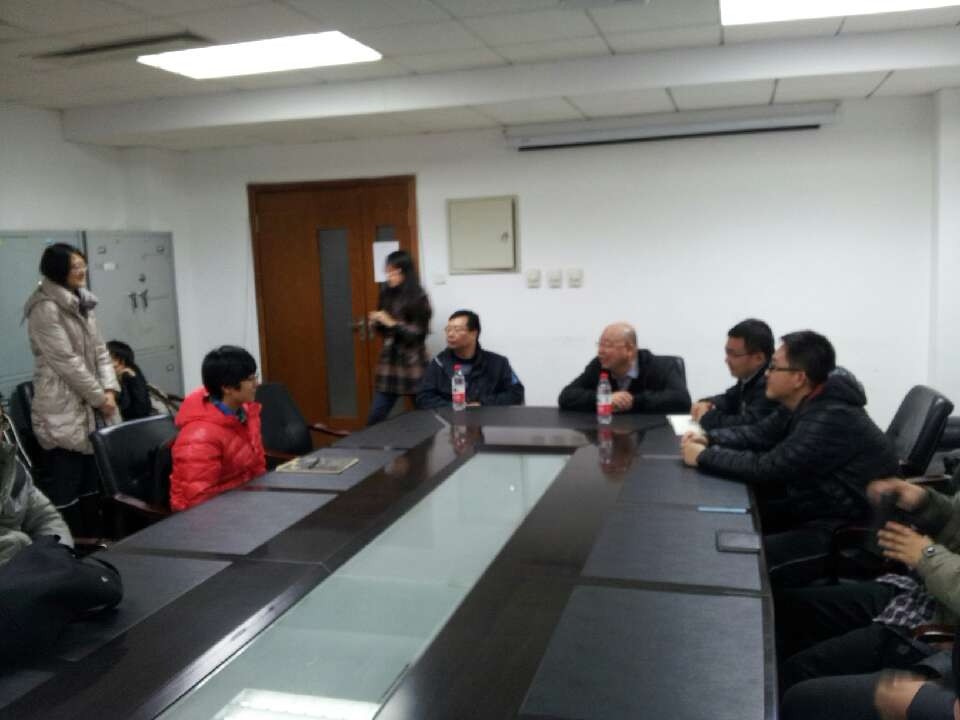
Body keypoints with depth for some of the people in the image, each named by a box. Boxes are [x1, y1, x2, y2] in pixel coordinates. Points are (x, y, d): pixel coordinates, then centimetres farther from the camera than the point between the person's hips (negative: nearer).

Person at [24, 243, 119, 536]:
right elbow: (67, 362, -17)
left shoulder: (82, 303, 13)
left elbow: (99, 350, 13)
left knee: (93, 484, 15)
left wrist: (110, 390, -1)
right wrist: (99, 397, -12)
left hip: (92, 409, 9)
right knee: (66, 490, -2)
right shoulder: (45, 308, -13)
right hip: (64, 413, -8)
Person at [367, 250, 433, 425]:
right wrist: (376, 323, -4)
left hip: (412, 363, -5)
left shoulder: (418, 298, -8)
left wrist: (391, 323, -18)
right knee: (376, 417, 4)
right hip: (389, 360, 5)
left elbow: (418, 333, -11)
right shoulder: (387, 294, 7)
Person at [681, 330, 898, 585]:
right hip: (815, 505, 10)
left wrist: (704, 457, -18)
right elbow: (761, 433, 12)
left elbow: (767, 468, -28)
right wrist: (708, 438, -2)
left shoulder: (832, 419, -30)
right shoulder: (804, 401, 1)